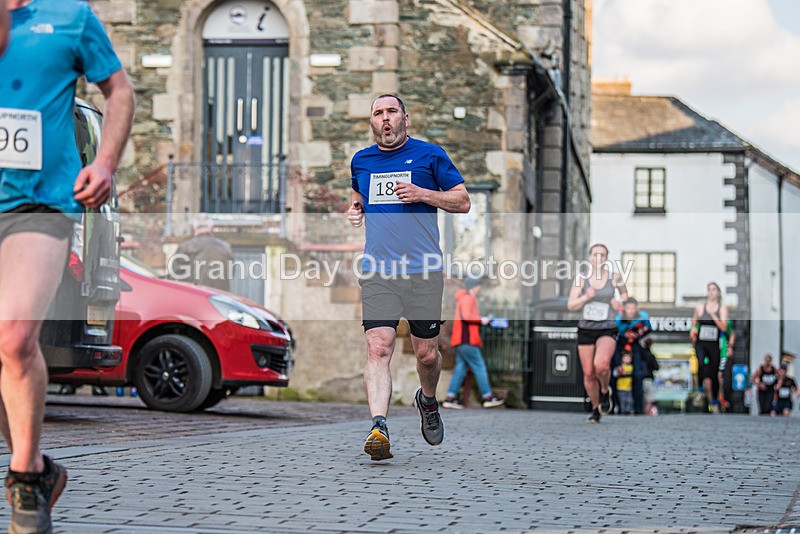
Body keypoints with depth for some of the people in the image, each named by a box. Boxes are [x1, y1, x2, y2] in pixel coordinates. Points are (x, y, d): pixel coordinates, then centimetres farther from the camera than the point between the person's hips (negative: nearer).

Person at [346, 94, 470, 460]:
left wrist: (423, 194, -10)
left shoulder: (429, 155, 4)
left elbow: (463, 202, 5)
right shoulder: (360, 161, 15)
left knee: (426, 353, 5)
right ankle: (379, 428, -23)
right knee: (378, 349, -15)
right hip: (377, 272, 2)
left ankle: (428, 402, 37)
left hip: (423, 270, -1)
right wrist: (355, 210, 11)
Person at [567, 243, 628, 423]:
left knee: (601, 365, -29)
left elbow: (624, 292, 19)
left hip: (607, 331, -2)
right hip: (586, 330, 2)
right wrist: (586, 297, -22)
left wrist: (620, 303, -3)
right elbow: (570, 306, -4)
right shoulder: (581, 278, -2)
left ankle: (605, 390, 4)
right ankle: (596, 408, 28)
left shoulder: (614, 276, -2)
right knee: (589, 374, 3)